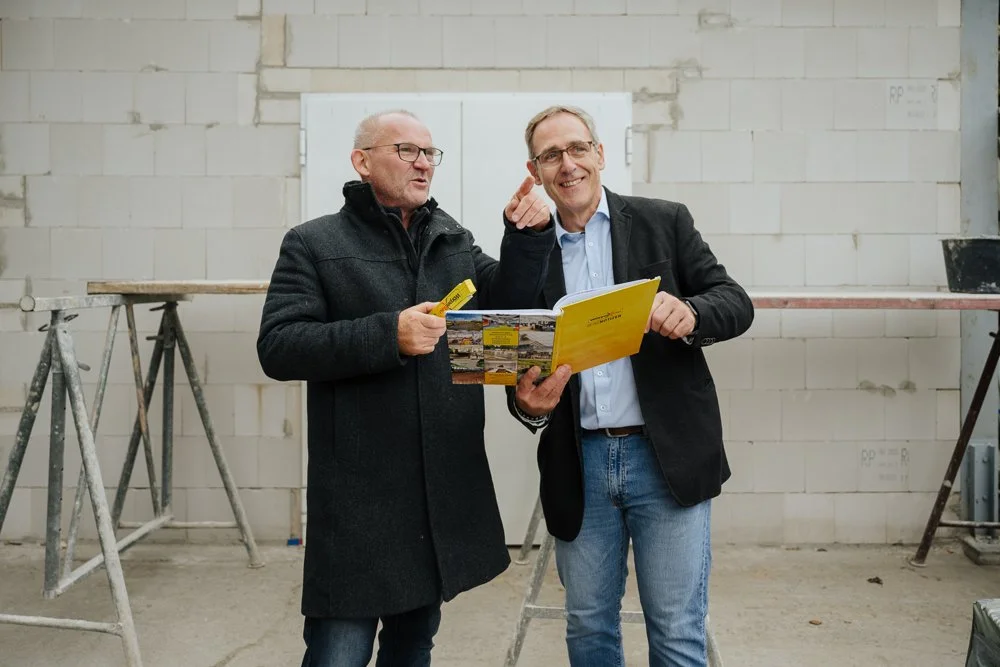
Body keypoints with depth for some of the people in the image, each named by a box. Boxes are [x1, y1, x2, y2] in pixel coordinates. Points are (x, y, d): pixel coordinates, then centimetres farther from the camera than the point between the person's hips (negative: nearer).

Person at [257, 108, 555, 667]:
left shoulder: (454, 239, 13)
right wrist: (388, 335, -23)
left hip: (446, 490, 5)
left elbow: (506, 306, 5)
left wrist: (529, 237, -11)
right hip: (360, 494, -5)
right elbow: (278, 347, -13)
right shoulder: (314, 244, -3)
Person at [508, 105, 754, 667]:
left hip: (667, 457, -2)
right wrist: (528, 403, -15)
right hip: (579, 464, 3)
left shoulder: (665, 222, 2)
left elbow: (736, 303, -2)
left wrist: (689, 314, -24)